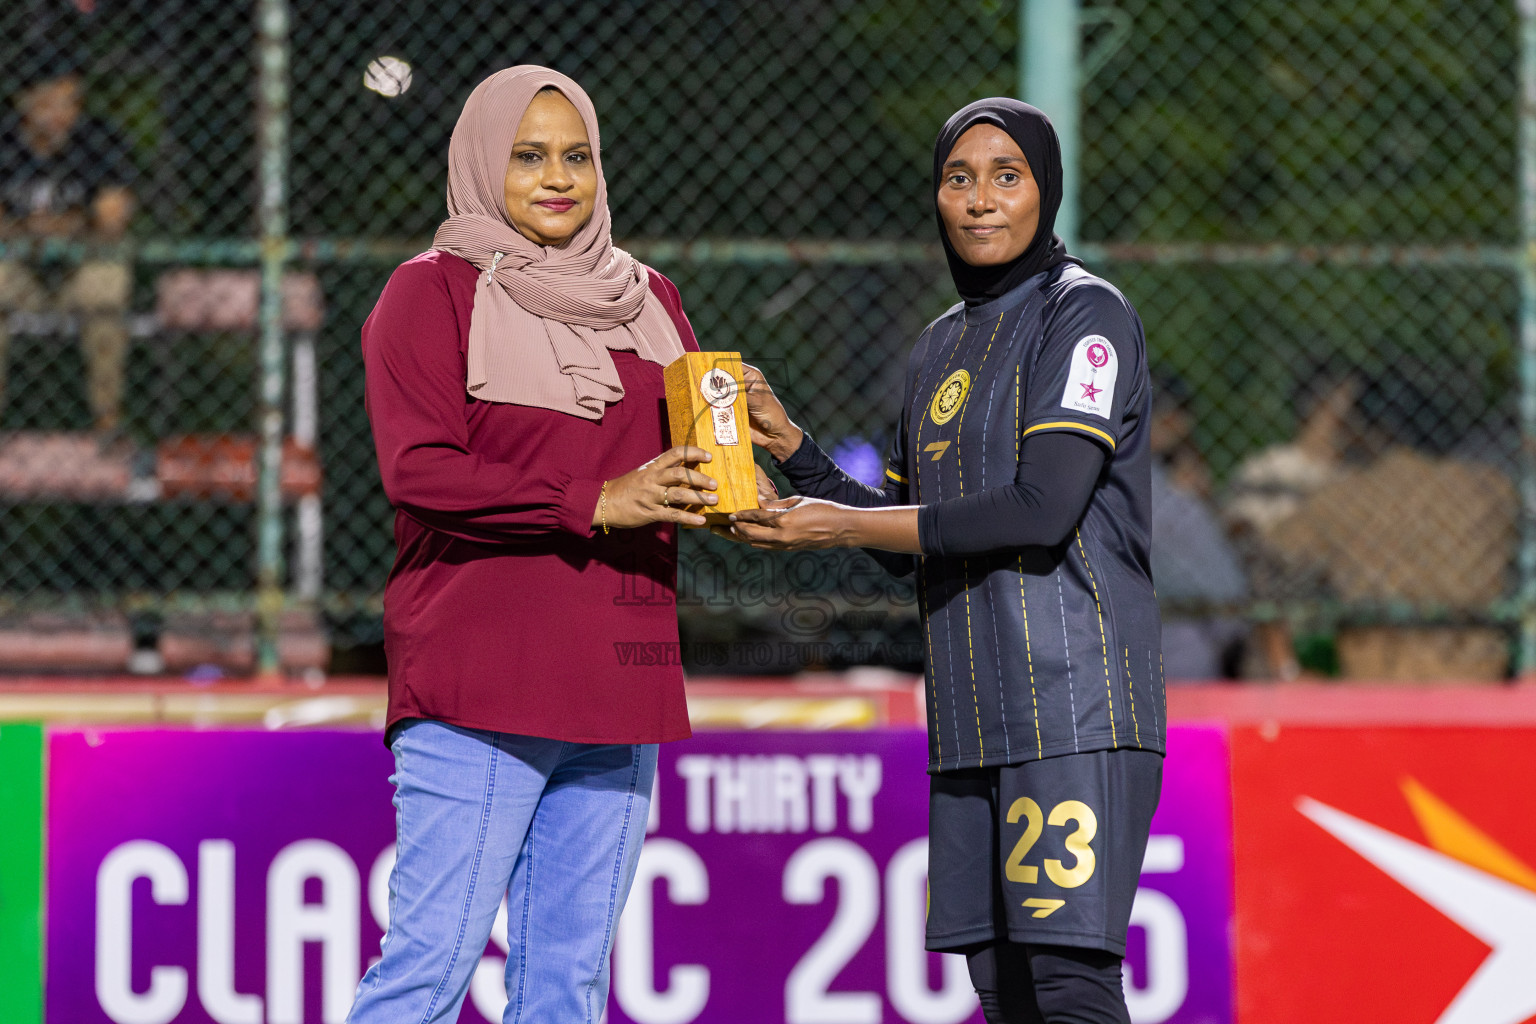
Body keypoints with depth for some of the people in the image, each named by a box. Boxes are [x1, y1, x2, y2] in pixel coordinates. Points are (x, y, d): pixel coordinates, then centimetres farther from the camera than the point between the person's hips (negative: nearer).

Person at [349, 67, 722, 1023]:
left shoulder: (646, 301, 18)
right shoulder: (431, 293, 0)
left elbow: (688, 464, 20)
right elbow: (418, 470, -12)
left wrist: (713, 486, -5)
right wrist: (593, 502, -20)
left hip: (615, 689, 6)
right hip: (476, 684, -6)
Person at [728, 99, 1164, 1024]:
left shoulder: (1087, 315, -6)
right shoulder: (943, 347, 19)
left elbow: (1042, 509, -17)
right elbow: (908, 539, 22)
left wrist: (841, 528, -13)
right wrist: (792, 447, 10)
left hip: (1077, 703, -8)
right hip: (975, 719, 8)